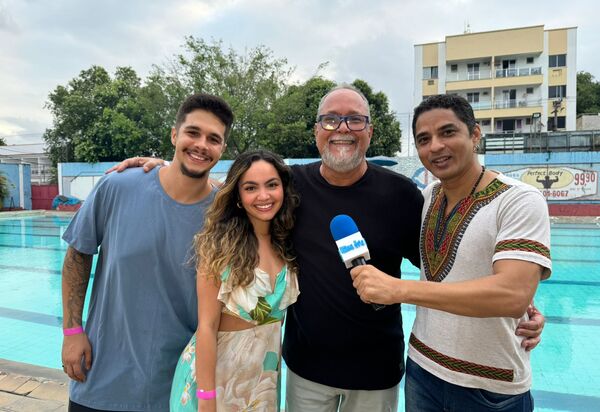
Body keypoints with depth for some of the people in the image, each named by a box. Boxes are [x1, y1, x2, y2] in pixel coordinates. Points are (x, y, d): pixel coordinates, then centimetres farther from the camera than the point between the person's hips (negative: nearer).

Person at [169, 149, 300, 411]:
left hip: (268, 371, 5)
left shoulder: (287, 243, -4)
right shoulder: (220, 245, -19)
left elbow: (276, 314, 6)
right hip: (218, 368, -5)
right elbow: (207, 327, -19)